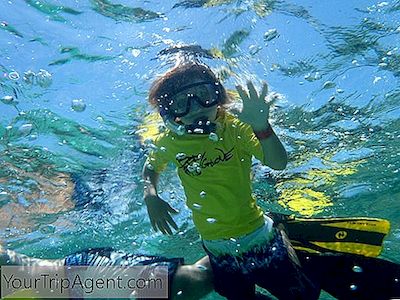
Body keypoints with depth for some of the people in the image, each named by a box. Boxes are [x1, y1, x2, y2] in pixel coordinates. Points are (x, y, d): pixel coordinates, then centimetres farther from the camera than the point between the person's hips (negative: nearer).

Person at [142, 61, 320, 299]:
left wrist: (261, 126, -44)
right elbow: (151, 168, 12)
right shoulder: (170, 142, -9)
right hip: (219, 251, 2)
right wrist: (151, 196, -8)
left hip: (261, 238, -1)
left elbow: (278, 164, -26)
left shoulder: (235, 128, -14)